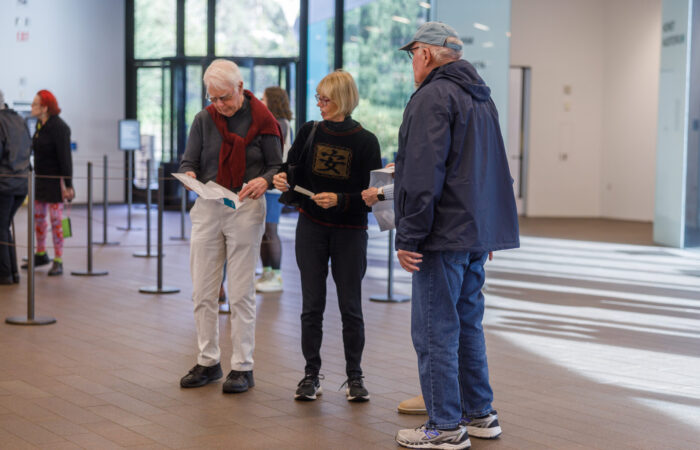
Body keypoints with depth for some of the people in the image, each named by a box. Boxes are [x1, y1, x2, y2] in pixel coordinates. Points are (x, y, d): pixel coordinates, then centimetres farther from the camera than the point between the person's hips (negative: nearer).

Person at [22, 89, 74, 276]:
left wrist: (68, 185, -22)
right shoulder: (40, 125, 8)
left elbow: (65, 158, -19)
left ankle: (58, 262, 3)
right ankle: (41, 255, 31)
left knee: (55, 219, -4)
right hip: (41, 178, 9)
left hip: (55, 180, -9)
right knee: (38, 216, 15)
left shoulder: (59, 127, -17)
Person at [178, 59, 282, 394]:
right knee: (202, 291, 6)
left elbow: (276, 165, 3)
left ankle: (242, 367, 9)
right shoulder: (204, 119, 7)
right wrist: (189, 175, -15)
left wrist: (263, 181, -19)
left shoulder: (261, 120, -1)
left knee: (241, 292, 0)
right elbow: (188, 161, 8)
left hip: (246, 207, -3)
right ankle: (208, 362, 19)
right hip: (207, 207, 4)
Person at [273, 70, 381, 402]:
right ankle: (311, 375, 12)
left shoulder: (365, 141, -5)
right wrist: (282, 180, -13)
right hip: (311, 228, 2)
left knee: (350, 306, 2)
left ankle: (354, 377, 13)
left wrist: (340, 199, -22)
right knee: (312, 304, 3)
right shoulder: (309, 132, 4)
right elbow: (292, 170, 10)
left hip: (350, 231, -2)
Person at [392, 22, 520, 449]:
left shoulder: (433, 97, -13)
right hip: (478, 232, 10)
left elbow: (423, 174, -20)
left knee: (435, 331, -3)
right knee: (467, 323, 17)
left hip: (444, 237, -9)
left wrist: (410, 237, -16)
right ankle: (479, 414, 24)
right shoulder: (482, 97, 18)